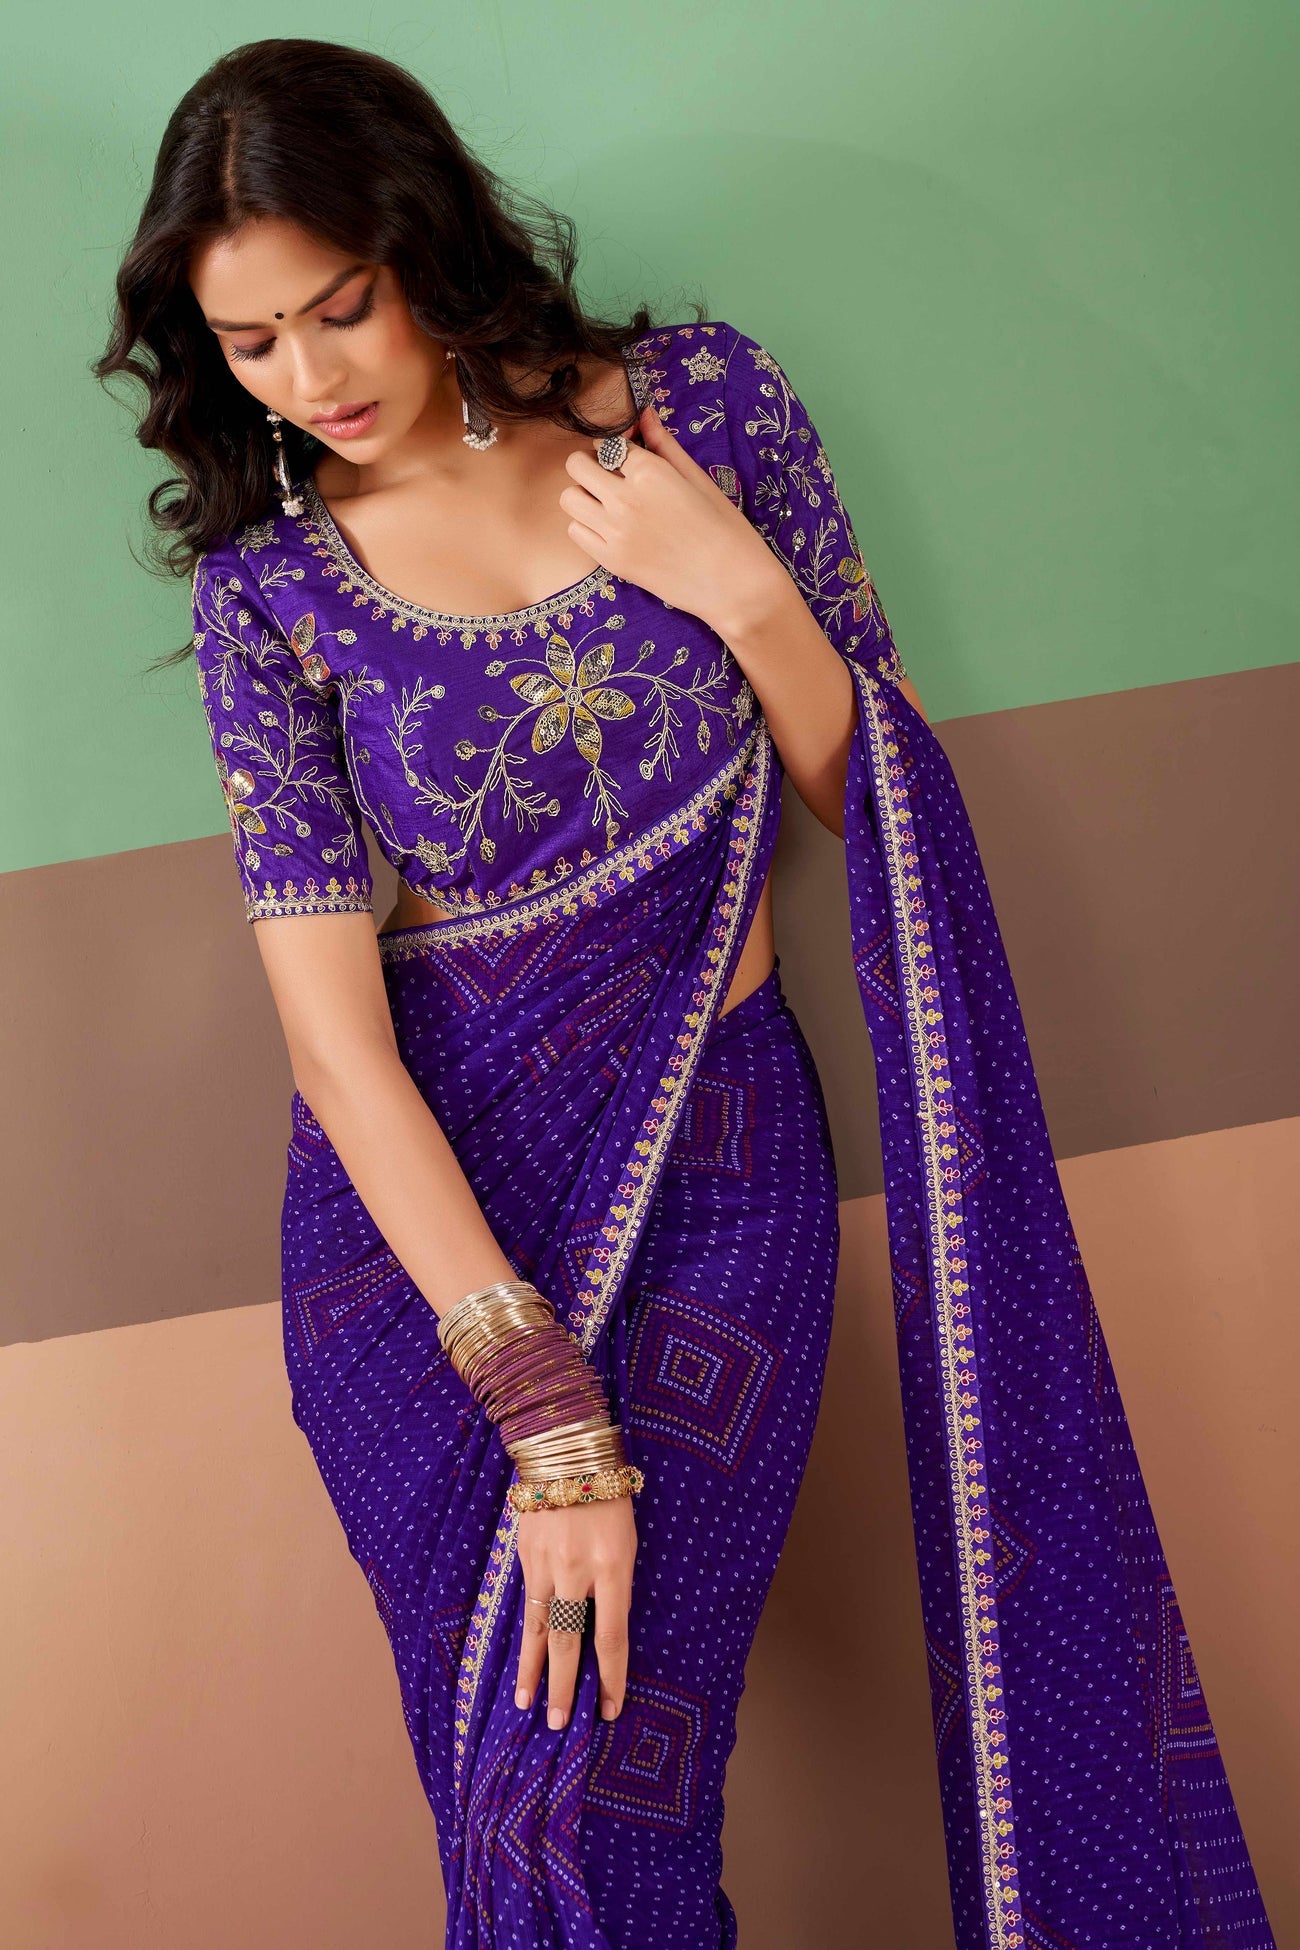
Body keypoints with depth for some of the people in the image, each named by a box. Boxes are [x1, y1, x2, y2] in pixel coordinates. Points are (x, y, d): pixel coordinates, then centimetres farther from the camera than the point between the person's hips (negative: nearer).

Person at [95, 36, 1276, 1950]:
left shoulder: (702, 403, -5)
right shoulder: (268, 581, -7)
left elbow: (878, 796, 3)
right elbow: (334, 1035, -13)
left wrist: (745, 593, -17)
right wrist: (549, 1416, -18)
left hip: (711, 1161, 0)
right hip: (418, 1202, 1)